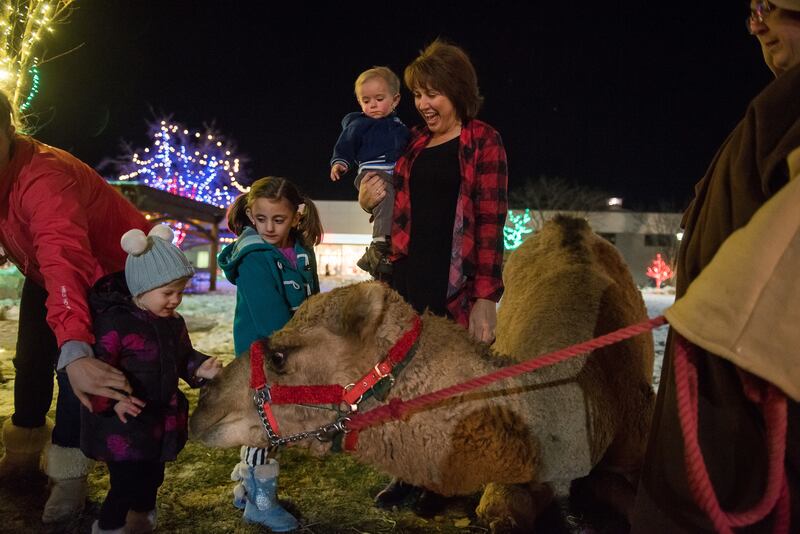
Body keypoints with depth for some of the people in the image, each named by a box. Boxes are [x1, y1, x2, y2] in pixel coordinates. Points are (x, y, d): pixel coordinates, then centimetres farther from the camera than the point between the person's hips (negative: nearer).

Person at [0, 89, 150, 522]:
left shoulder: (45, 178, -40)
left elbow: (66, 263, -55)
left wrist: (75, 351, -68)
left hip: (108, 270, -7)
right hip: (44, 274, 7)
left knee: (77, 370, -14)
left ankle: (69, 473, 4)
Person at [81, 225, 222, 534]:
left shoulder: (173, 323, 4)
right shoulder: (115, 323, -21)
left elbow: (183, 357, 16)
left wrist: (200, 368, -3)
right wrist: (112, 401, -29)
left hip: (161, 421, 8)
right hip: (123, 424, -7)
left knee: (152, 476, 22)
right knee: (127, 483, -2)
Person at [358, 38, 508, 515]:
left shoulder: (484, 143, -1)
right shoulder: (414, 143, 14)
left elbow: (490, 223, -9)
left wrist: (486, 298, -15)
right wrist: (371, 199, 4)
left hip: (454, 283, -5)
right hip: (407, 276, 5)